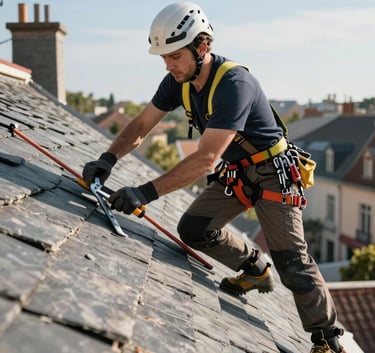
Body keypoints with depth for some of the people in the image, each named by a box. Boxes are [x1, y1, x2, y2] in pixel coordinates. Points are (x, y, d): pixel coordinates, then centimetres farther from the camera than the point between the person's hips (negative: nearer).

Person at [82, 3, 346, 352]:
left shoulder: (234, 84, -32)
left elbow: (206, 158, -38)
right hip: (233, 172, 7)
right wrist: (108, 158, -21)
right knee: (192, 230, -3)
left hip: (271, 173, -7)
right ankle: (255, 270, 21)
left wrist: (148, 192, -44)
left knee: (292, 263, -6)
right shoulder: (178, 81, -8)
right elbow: (140, 126, -2)